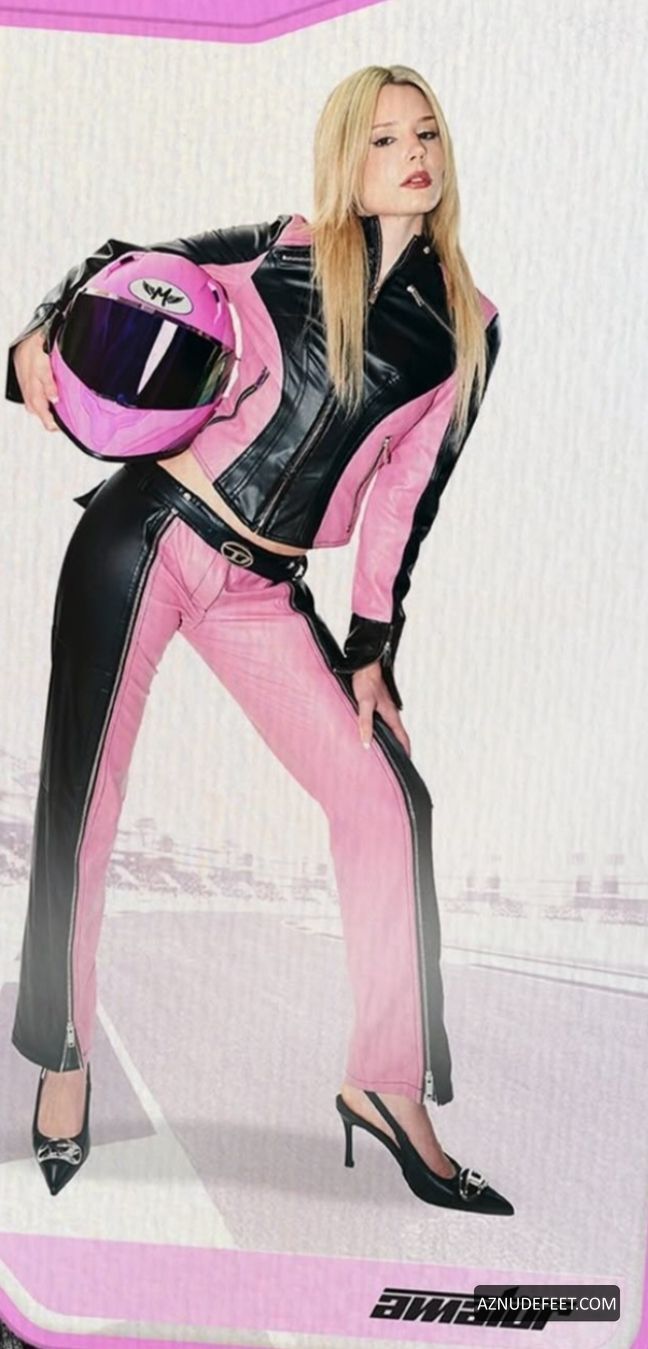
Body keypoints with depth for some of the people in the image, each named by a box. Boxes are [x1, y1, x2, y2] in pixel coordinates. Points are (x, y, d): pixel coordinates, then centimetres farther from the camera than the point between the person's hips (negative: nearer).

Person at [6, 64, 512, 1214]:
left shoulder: (467, 327, 8)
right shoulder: (284, 247, 5)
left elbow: (405, 497, 7)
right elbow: (119, 265, 14)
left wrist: (371, 648, 4)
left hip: (259, 590, 2)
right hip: (145, 531, -1)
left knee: (385, 794, -11)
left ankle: (387, 1083, 3)